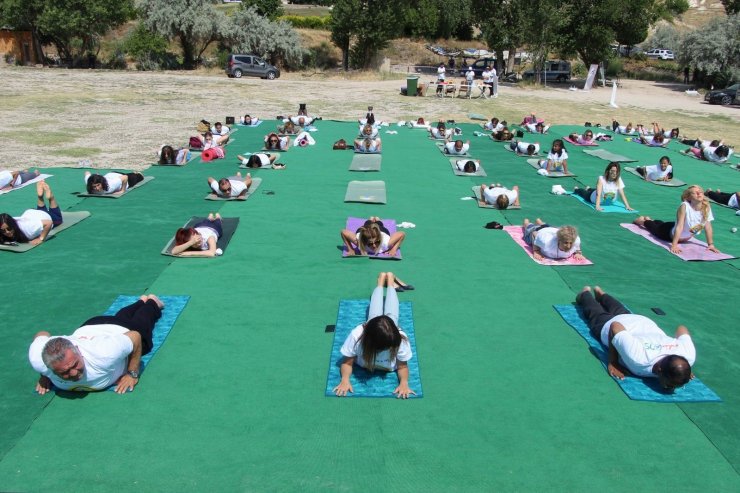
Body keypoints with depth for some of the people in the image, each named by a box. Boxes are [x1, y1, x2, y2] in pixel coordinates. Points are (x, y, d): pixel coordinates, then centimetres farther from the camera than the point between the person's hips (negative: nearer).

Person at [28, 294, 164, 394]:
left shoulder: (103, 355, -52)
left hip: (122, 332, -4)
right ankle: (141, 301, 68)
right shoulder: (38, 360, -41)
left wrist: (133, 374, -31)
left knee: (141, 321, 34)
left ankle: (152, 302, 66)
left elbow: (135, 337, -35)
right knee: (121, 317, 38)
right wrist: (45, 375, -14)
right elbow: (41, 335, -18)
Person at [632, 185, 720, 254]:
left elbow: (708, 227, -15)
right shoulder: (685, 206, -36)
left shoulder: (706, 207, -24)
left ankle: (649, 219, 62)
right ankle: (642, 220, 53)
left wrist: (711, 244, -11)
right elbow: (679, 226, -38)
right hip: (670, 233, -5)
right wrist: (674, 245, -39)